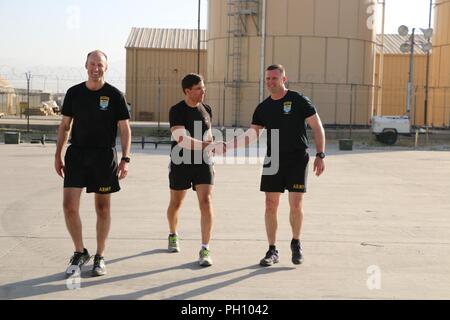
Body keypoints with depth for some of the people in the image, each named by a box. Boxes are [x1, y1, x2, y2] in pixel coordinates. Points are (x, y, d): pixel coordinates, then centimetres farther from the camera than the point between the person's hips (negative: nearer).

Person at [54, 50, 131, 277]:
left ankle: (99, 257, 20)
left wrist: (125, 159, -10)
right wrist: (58, 155, 8)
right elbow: (65, 126, 12)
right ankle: (80, 252, 12)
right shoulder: (74, 93, 6)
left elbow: (125, 129, -1)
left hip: (104, 156, -2)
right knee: (69, 205, -7)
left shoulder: (115, 95, -1)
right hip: (77, 154, 2)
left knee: (102, 208, 6)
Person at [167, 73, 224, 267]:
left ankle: (205, 250, -10)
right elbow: (181, 139, -26)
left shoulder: (206, 109, 5)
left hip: (203, 163, 3)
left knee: (206, 202, -12)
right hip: (180, 163, -3)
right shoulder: (176, 111, -13)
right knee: (176, 203, 13)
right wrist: (209, 145, -34)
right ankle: (173, 235, 43)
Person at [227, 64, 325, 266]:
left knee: (296, 206, -8)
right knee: (270, 206, 2)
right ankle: (272, 251, 14)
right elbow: (252, 135, 5)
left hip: (297, 159, -4)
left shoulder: (299, 101, -4)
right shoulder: (263, 108, 8)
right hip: (273, 161, 4)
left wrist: (320, 155, -8)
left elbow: (317, 127, -2)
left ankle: (296, 243, 18)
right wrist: (226, 146, -8)